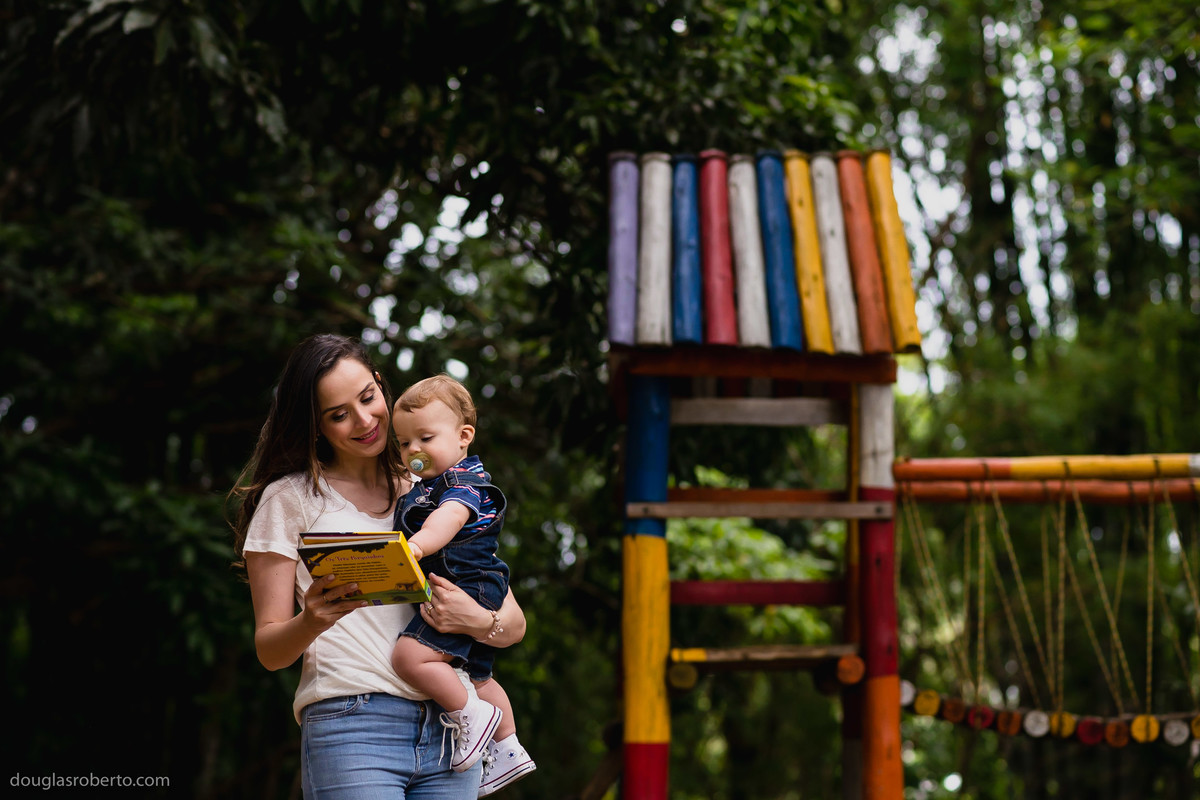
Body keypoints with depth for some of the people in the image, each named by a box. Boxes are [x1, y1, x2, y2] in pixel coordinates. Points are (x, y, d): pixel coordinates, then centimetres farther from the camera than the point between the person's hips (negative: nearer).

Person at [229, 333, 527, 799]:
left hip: (449, 731, 3)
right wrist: (312, 621, -17)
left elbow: (514, 624, 12)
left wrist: (478, 622, -10)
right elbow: (269, 649, 4)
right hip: (349, 725, -3)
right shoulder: (290, 498, 8)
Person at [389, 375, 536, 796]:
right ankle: (507, 750, 36)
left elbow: (449, 517, -37)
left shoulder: (465, 482, -14)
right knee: (476, 676, 23)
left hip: (466, 589, -11)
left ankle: (473, 714, -10)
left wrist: (418, 544, -54)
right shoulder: (423, 487, 17)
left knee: (409, 654, -25)